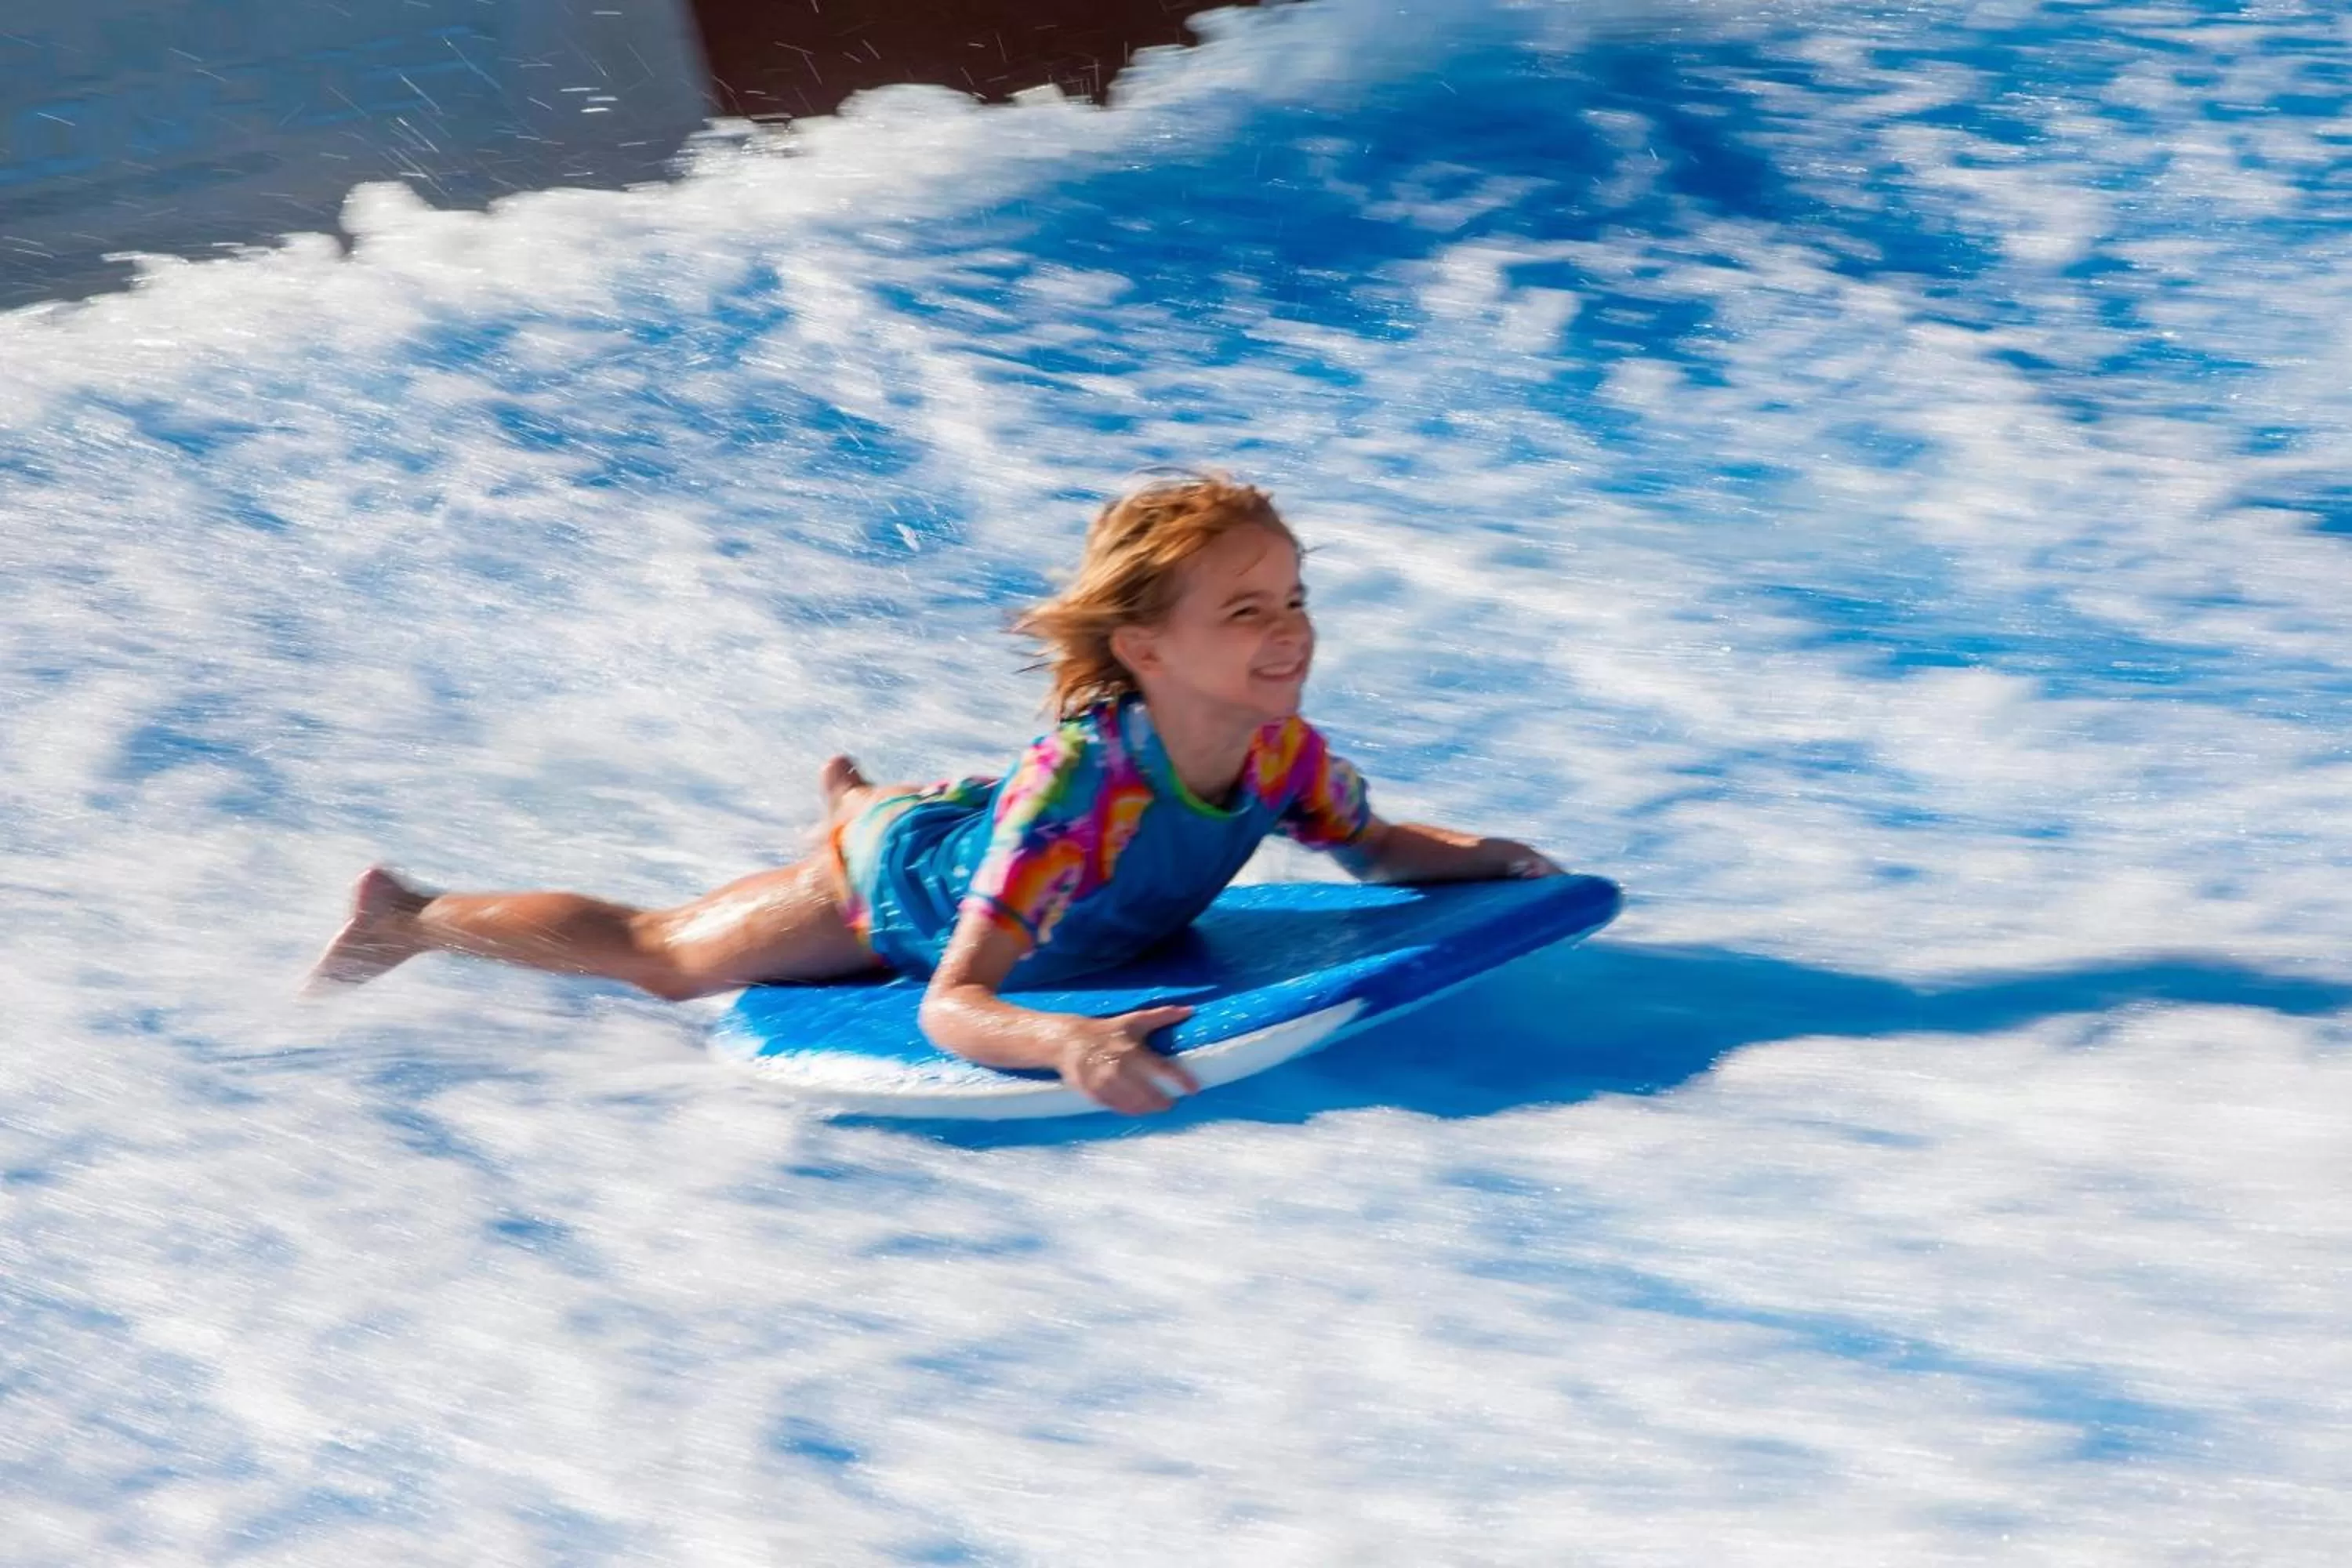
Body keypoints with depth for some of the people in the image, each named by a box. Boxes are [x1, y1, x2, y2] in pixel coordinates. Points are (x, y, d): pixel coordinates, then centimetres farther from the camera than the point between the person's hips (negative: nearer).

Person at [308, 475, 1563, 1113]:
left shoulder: (1284, 752, -30)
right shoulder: (1078, 783, -49)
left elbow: (1369, 848, -5)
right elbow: (951, 1005, -50)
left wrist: (1481, 858, -24)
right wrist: (1065, 1044, -70)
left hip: (976, 830, 6)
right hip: (896, 889, -5)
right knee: (664, 956, 17)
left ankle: (854, 792, 76)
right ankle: (409, 918, 38)